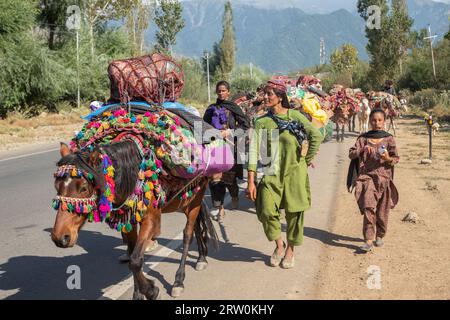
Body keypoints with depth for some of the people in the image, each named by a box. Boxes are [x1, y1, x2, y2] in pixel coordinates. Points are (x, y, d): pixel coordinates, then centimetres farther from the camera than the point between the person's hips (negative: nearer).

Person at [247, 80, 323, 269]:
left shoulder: (294, 115, -4)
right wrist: (251, 181, -10)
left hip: (294, 171, -1)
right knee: (266, 210, -10)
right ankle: (279, 244, 17)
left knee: (294, 211, 3)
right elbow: (254, 150, -4)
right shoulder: (262, 122, 1)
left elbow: (316, 136, -5)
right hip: (272, 172, 1)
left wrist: (308, 159, 0)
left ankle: (290, 249, 26)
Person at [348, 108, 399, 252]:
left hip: (384, 177, 1)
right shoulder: (364, 138, 6)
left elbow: (396, 158, 4)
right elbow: (351, 154, 1)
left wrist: (388, 159, -18)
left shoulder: (389, 139, 4)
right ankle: (369, 240, -17)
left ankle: (379, 236, 28)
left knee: (382, 210, 7)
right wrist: (362, 149, -17)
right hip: (367, 177, -1)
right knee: (368, 207, -16)